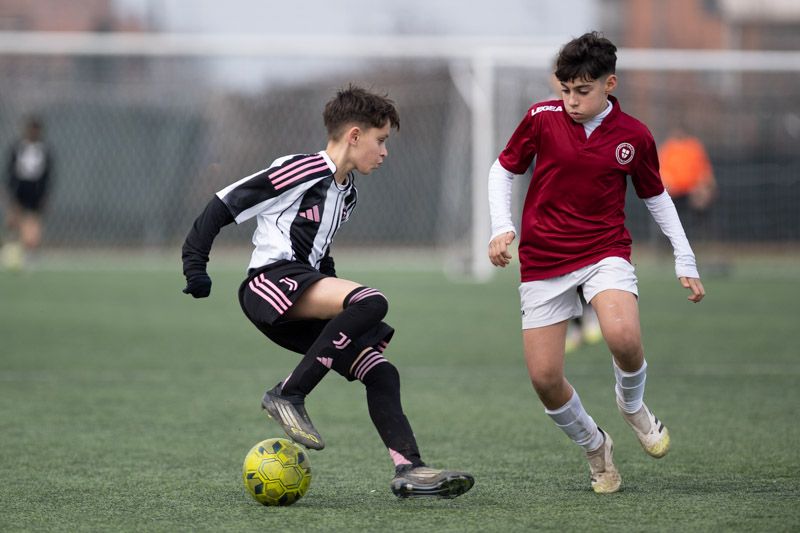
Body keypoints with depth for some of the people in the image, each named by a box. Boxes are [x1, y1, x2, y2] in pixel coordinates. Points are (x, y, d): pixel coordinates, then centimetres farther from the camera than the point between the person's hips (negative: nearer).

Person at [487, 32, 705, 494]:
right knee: (544, 376, -8)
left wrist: (686, 262, 12)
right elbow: (504, 169, 8)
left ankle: (633, 406, 4)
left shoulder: (634, 136, -2)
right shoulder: (543, 118, -5)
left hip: (605, 252, -1)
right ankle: (595, 447, 20)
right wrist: (502, 227, -7)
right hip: (543, 261, 1)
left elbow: (656, 196, 12)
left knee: (624, 337, -30)